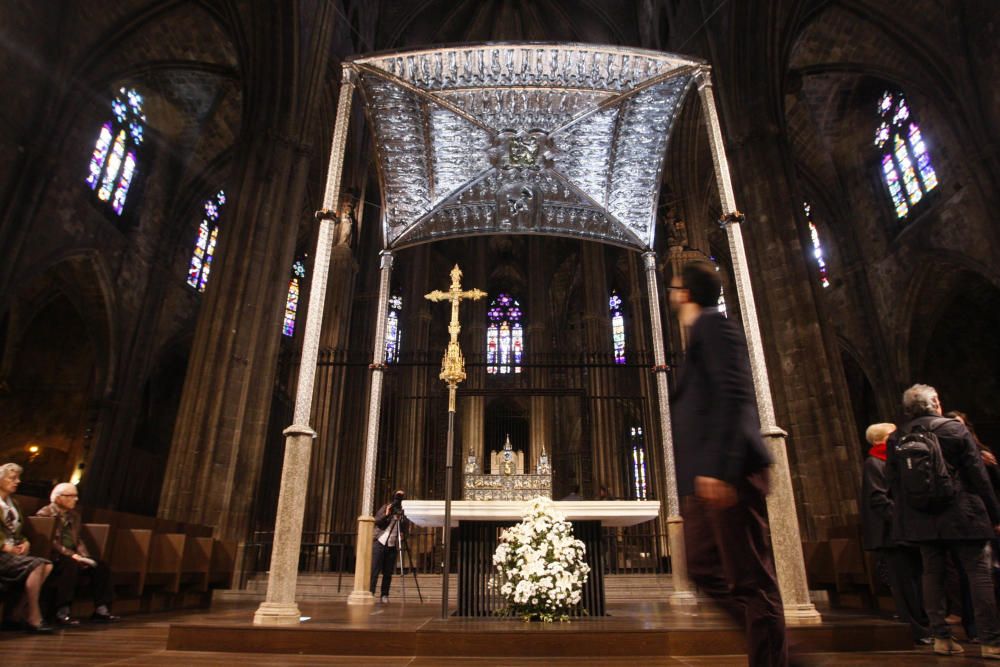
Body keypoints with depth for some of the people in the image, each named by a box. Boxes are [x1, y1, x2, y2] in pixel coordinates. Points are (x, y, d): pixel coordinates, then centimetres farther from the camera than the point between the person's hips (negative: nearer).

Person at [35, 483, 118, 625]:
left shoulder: (74, 515, 17)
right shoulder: (44, 514, -7)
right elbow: (50, 542, -16)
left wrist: (84, 557, -3)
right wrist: (71, 555, -24)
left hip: (72, 557, 7)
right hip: (53, 558, -7)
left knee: (101, 566, -13)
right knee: (71, 565, -36)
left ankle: (101, 610, -11)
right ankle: (62, 613, -31)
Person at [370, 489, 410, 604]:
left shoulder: (404, 512, 6)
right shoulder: (385, 507, 5)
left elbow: (406, 530, 10)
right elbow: (376, 522, -2)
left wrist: (403, 535, -11)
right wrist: (386, 515, -17)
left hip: (393, 546, 1)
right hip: (380, 542, -1)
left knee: (388, 572, 2)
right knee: (374, 569, -8)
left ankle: (384, 595, 9)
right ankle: (370, 592, -6)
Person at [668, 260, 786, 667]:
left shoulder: (712, 324, -5)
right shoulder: (701, 333, 24)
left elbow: (733, 395, -18)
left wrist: (719, 467, -24)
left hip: (724, 474, -10)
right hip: (703, 478, 10)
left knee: (751, 579, -3)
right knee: (704, 568, 13)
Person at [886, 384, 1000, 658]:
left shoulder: (895, 439, 3)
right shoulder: (953, 428, -5)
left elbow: (893, 483, 6)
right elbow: (978, 474, -4)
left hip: (921, 519, 3)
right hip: (962, 516, -3)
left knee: (932, 574, 9)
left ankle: (941, 637, 13)